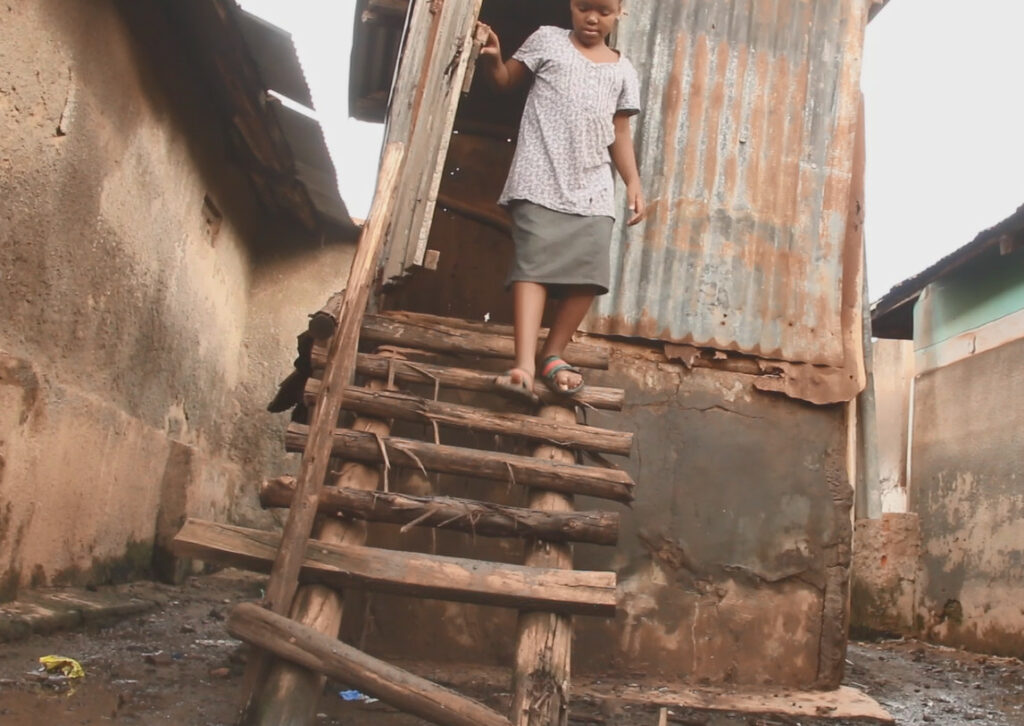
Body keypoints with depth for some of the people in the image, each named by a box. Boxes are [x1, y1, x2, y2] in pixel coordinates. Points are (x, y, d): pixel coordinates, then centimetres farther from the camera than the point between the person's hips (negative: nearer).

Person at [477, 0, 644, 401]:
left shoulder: (623, 71, 18)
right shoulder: (547, 40, 11)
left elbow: (620, 133, 19)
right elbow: (506, 80, 14)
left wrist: (633, 183, 9)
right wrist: (491, 57, -8)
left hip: (593, 187, 4)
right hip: (541, 178, -3)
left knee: (589, 272, -8)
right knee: (534, 262, -16)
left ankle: (552, 354, 9)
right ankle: (524, 365, -23)